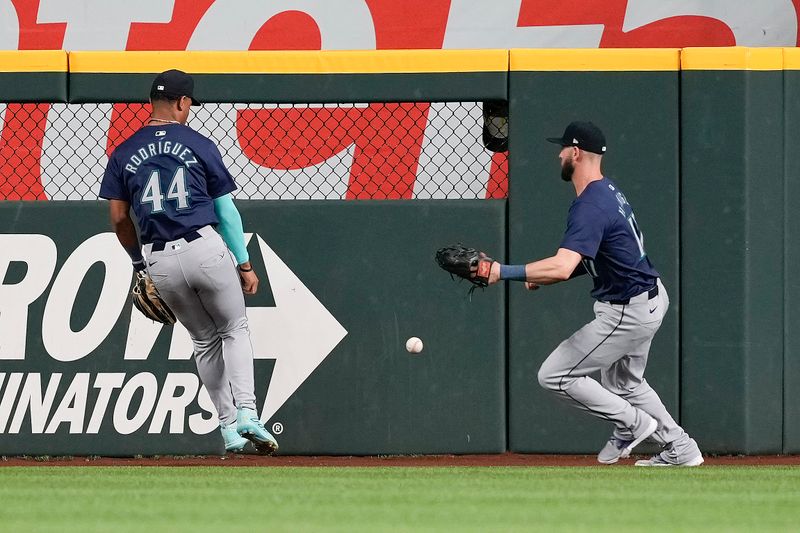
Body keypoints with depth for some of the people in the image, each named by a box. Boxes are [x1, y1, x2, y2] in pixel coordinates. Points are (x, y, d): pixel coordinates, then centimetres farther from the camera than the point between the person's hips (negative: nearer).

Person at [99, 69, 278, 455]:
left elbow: (118, 217, 7)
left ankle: (228, 425, 14)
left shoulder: (124, 154, 7)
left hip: (160, 262, 3)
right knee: (234, 330, 13)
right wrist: (245, 264, 6)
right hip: (205, 248, -3)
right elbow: (225, 209, 2)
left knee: (204, 340, 19)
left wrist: (138, 261, 21)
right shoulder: (200, 146, 1)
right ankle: (246, 412, -7)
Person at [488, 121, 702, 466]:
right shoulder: (609, 192, 7)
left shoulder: (590, 207, -26)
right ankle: (680, 449, 32)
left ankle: (633, 424, 3)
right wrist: (543, 277, 4)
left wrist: (504, 272, -37)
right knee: (624, 382, 30)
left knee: (555, 376, -5)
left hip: (628, 313, -10)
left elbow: (562, 267, -38)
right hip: (652, 297, 10)